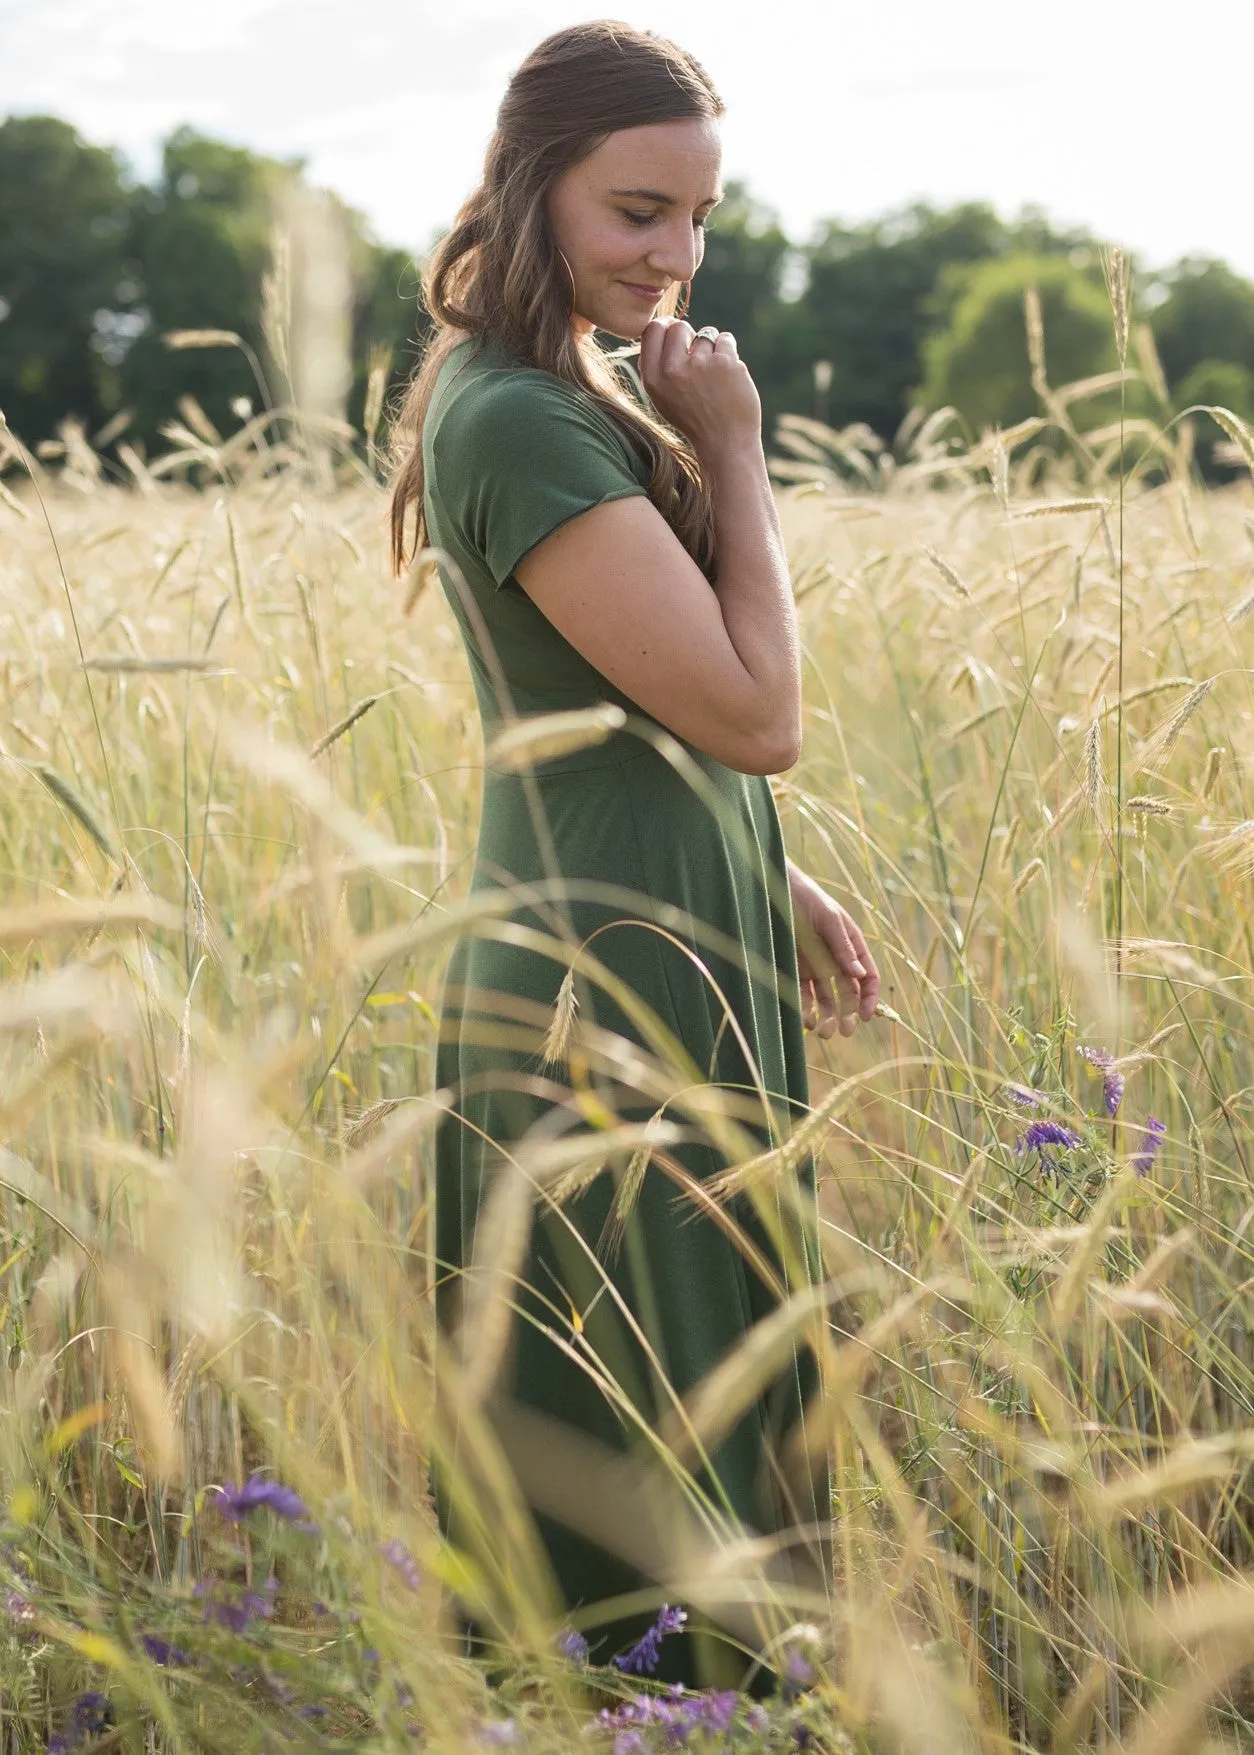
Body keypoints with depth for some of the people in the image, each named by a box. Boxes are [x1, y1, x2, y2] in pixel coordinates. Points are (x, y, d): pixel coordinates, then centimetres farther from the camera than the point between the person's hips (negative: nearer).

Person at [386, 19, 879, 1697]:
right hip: (617, 994, -10)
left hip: (683, 955, 10)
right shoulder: (516, 421, -20)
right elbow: (755, 713, -21)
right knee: (651, 1444, 2)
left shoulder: (584, 391, 11)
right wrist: (736, 458, -14)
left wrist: (775, 887, 18)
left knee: (703, 1393, 19)